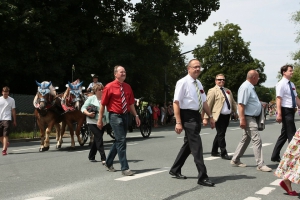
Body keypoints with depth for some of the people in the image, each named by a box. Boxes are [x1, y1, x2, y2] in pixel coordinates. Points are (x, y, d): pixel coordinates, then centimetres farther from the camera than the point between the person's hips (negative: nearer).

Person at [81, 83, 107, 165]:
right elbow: (83, 108, 0)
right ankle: (103, 158, -13)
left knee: (97, 140, 13)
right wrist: (88, 113, -19)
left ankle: (91, 157, 28)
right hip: (93, 122, -5)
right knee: (99, 139, -12)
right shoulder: (91, 98, 0)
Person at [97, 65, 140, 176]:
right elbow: (103, 104, -4)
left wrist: (136, 116, 7)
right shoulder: (109, 87, -7)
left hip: (125, 116, 7)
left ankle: (109, 163, 33)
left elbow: (131, 104, 15)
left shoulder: (127, 87, 10)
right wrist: (100, 120, -4)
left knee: (119, 141, 15)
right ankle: (125, 168, -6)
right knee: (121, 141, -11)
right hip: (115, 116, -7)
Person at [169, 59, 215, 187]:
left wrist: (210, 116, 13)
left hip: (197, 116, 9)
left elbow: (204, 102, 19)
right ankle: (202, 177, -5)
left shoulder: (199, 84, 13)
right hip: (188, 116, -9)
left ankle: (175, 170, 30)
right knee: (196, 145, -9)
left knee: (188, 144, 16)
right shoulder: (183, 82, -11)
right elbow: (176, 102, -16)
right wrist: (178, 122, -21)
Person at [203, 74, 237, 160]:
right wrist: (206, 118, -15)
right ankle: (223, 153, 2)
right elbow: (208, 105, -9)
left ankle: (214, 151, 25)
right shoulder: (212, 91, -4)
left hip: (227, 116, 7)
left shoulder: (228, 91, 19)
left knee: (220, 134, 14)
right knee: (221, 134, -4)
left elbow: (233, 103, 22)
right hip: (219, 116, -7)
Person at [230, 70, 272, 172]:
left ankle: (235, 160, 24)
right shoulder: (245, 87, -18)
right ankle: (260, 165, -5)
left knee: (246, 139, 16)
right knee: (257, 140, -9)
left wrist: (260, 104, 16)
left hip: (252, 118, 11)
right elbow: (241, 104, -24)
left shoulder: (250, 87, 14)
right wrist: (242, 120, -27)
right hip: (248, 118, -11)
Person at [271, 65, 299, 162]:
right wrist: (279, 114, -23)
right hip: (286, 111, -9)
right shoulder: (281, 84, -12)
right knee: (292, 134, -6)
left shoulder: (292, 84, 14)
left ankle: (275, 156, 21)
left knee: (284, 135, 13)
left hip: (291, 110, 9)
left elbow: (296, 97, 18)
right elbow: (278, 99, -17)